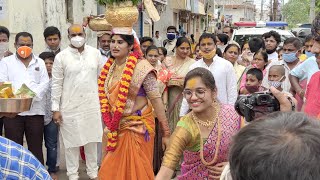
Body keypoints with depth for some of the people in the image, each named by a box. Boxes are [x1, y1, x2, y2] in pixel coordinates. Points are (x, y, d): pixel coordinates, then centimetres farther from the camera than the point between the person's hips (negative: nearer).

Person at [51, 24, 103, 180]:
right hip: (70, 107, -2)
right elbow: (56, 84, -4)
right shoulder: (61, 57, -5)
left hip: (92, 105, 2)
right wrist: (56, 109, -6)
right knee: (72, 142, 7)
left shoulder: (95, 53, 3)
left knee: (92, 140, 12)